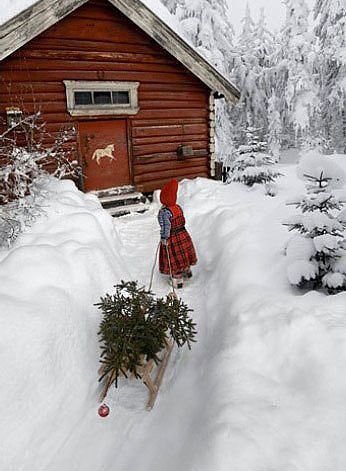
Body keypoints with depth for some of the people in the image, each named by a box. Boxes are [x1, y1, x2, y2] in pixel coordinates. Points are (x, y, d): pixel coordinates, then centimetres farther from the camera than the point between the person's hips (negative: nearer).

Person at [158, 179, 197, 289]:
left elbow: (166, 226, -29)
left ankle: (177, 281, 24)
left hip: (172, 239, -7)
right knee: (183, 255, 27)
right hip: (183, 235, 7)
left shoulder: (164, 212, -24)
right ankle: (187, 271, 50)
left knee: (174, 261, 10)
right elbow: (182, 222, 5)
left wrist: (164, 238, -21)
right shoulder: (178, 207, -2)